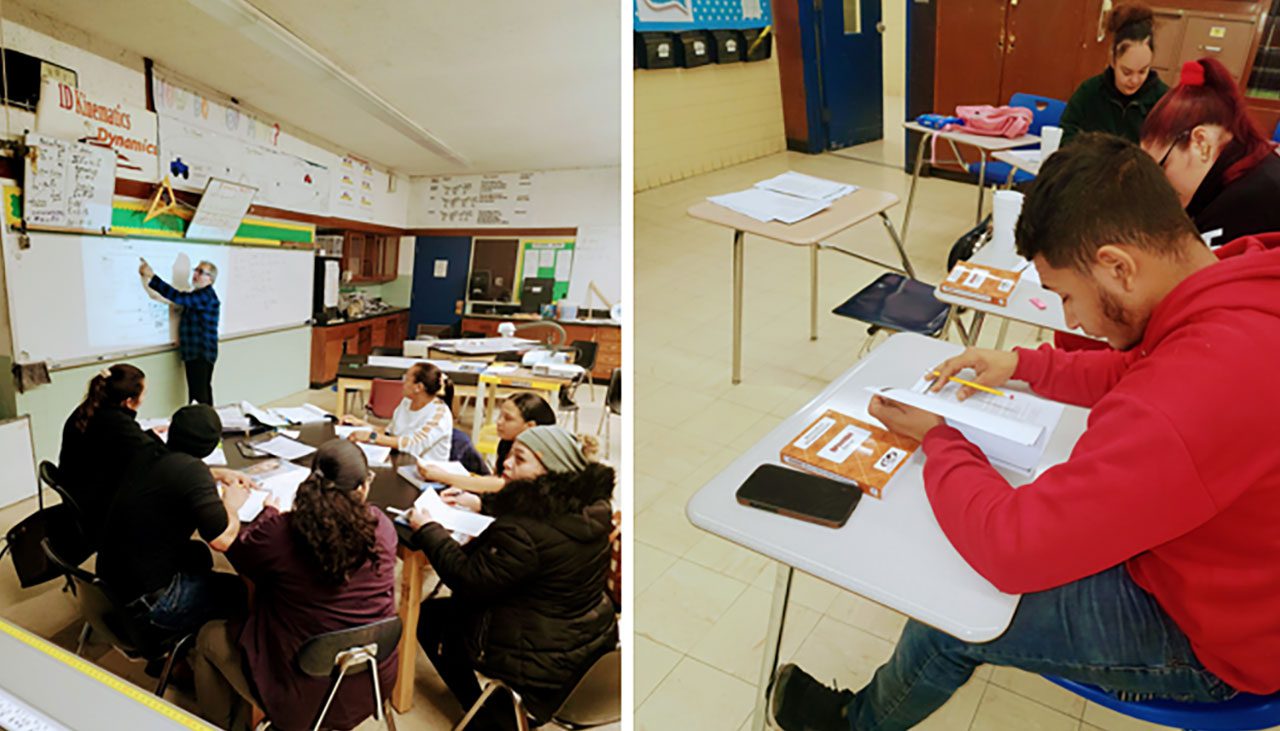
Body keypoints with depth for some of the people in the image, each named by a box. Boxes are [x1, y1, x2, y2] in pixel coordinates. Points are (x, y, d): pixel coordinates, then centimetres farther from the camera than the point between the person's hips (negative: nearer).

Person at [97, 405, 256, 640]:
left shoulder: (151, 458, 1)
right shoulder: (192, 469, -24)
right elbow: (222, 540, -25)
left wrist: (219, 474, 21)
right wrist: (231, 503, -7)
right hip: (146, 602, -9)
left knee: (198, 554, 30)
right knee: (245, 593, 2)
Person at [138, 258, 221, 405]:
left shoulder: (206, 296, -17)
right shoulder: (199, 295, 17)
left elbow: (178, 296, -28)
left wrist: (151, 277, -29)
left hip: (201, 354, -11)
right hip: (196, 352, 11)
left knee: (197, 395, -13)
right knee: (204, 391, 16)